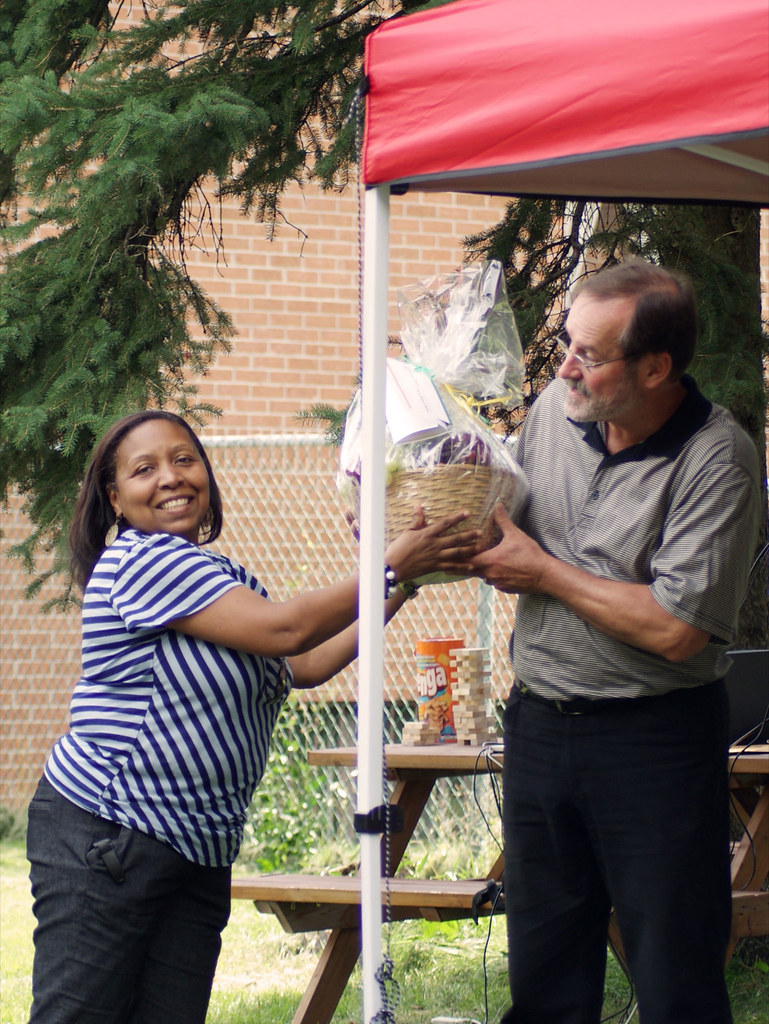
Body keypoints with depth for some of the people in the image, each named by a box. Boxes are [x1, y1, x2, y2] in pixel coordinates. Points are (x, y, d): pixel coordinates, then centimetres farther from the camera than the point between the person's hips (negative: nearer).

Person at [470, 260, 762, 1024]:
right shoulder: (555, 407, 1)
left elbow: (676, 630, -22)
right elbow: (512, 522, 19)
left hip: (654, 738, -6)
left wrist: (543, 571, -14)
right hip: (539, 722, 6)